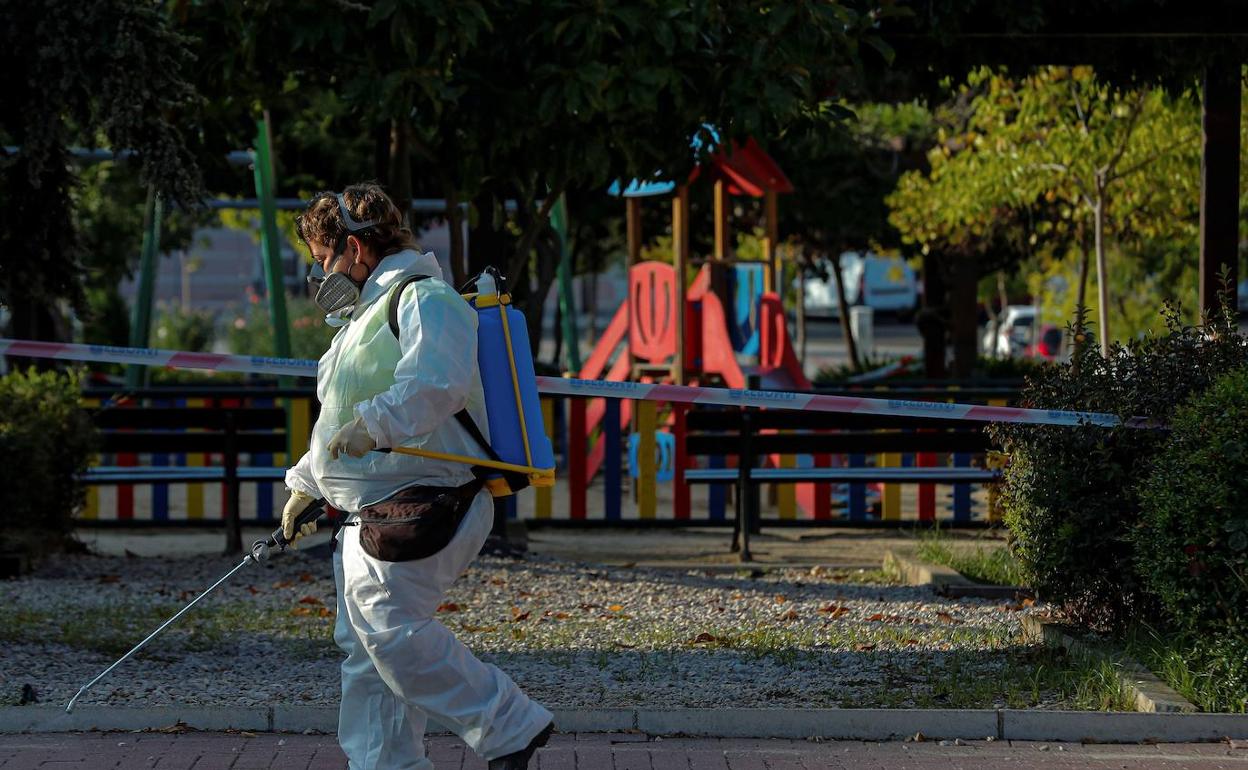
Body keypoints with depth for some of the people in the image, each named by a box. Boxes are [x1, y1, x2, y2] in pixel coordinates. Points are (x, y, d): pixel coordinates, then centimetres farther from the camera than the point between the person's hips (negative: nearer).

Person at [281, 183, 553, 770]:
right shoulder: (365, 314, 26)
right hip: (370, 511, 11)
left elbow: (437, 381, -28)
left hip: (424, 499, -11)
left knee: (388, 626, -19)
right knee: (361, 643, 7)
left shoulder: (425, 299, -9)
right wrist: (307, 484, 31)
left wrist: (375, 423, -39)